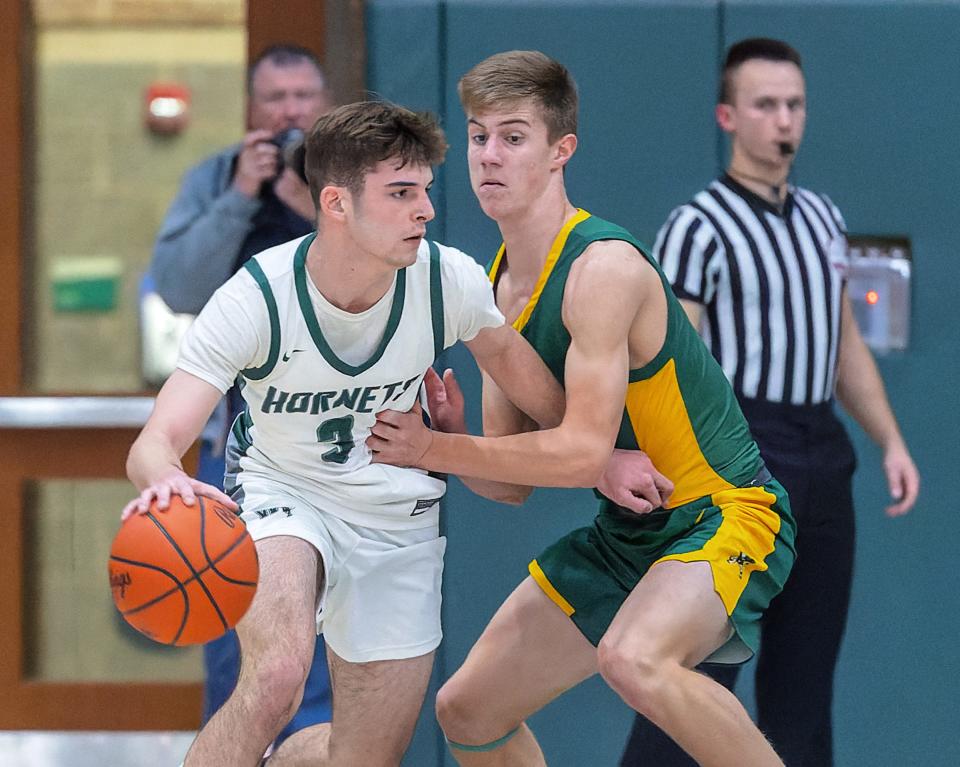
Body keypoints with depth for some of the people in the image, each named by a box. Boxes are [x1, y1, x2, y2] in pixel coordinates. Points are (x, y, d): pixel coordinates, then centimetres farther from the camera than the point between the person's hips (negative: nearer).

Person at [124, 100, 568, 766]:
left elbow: (522, 373, 5)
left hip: (398, 512, 4)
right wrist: (164, 479, -58)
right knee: (277, 676, -34)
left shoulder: (451, 281, -19)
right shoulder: (255, 298, -27)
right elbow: (155, 443, -34)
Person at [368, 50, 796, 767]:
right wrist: (451, 440, -13)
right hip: (626, 534, 9)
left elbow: (584, 452, -26)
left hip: (722, 517, -9)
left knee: (633, 659, -37)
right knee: (468, 709, 10)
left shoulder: (604, 268, -21)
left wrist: (434, 449, -19)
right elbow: (512, 481, 8)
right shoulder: (501, 287, 6)